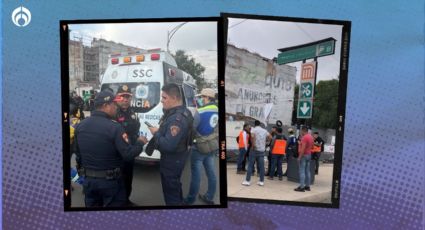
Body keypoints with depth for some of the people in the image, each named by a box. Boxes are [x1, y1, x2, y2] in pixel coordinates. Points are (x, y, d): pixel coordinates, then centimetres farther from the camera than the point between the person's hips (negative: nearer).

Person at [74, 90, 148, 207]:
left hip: (88, 179, 6)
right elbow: (128, 155, -23)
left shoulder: (80, 125, 0)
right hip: (110, 181, -6)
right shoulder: (114, 127, -21)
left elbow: (78, 153, 10)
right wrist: (140, 142, -5)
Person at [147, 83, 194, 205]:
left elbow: (168, 145, -35)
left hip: (172, 160, -10)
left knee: (171, 191, 7)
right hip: (176, 157, 10)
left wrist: (156, 133, -20)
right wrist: (159, 131, 1)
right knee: (175, 186, 27)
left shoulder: (177, 118, -30)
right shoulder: (181, 111, 4)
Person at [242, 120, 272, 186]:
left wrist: (253, 145, -17)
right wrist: (265, 141, 14)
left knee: (250, 165, 1)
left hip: (255, 149, -4)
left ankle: (247, 181, 3)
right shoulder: (264, 130, 11)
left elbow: (252, 136, -23)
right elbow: (270, 137, 6)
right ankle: (261, 181, 10)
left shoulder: (253, 129, -4)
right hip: (262, 150, 4)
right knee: (261, 166, 7)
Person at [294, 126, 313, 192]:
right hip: (309, 155, 9)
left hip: (304, 155, -9)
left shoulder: (304, 137, -16)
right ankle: (307, 186, 18)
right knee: (307, 171, 12)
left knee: (302, 171, -7)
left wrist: (299, 157, -19)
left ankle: (302, 187, -7)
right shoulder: (310, 137, 13)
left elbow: (303, 148, -22)